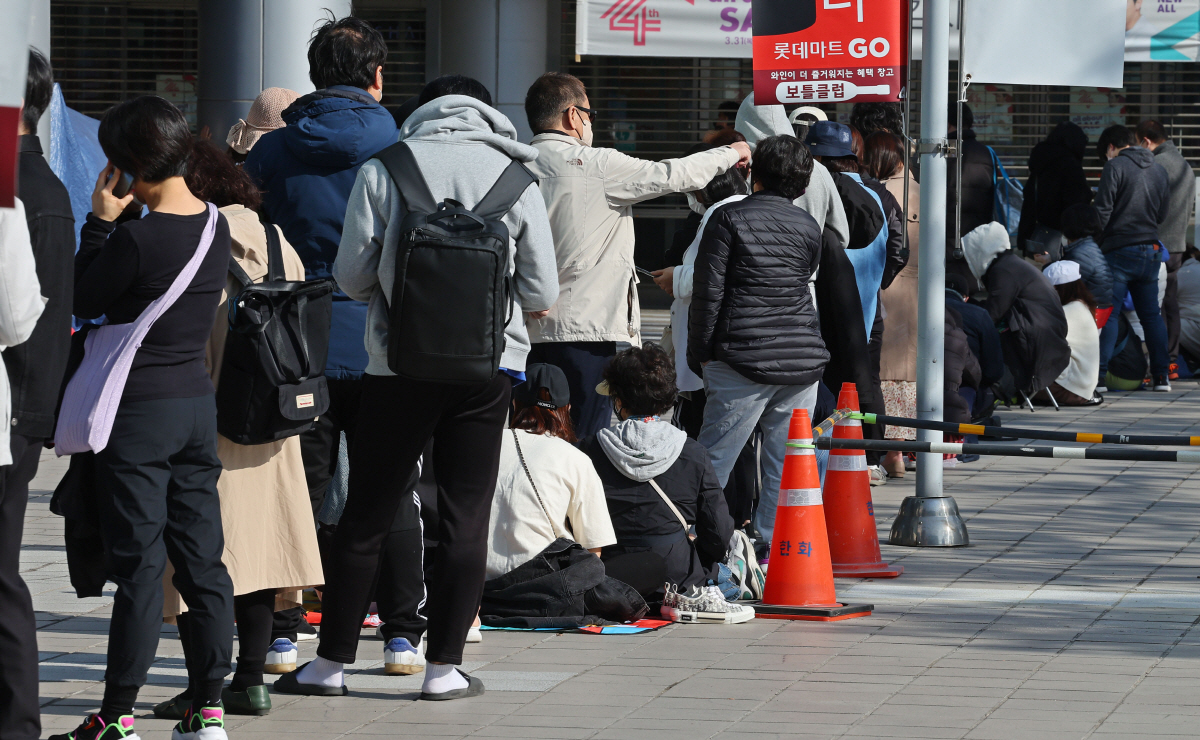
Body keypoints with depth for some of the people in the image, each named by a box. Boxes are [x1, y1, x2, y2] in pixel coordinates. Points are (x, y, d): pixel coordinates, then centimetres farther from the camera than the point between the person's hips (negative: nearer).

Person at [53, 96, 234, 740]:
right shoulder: (216, 227, 3)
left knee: (139, 566, -4)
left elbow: (85, 301, -6)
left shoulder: (139, 237, -19)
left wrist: (102, 221, -1)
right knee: (202, 561, 9)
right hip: (198, 403, 7)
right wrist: (121, 223, 10)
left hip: (139, 410, -7)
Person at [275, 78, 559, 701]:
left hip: (399, 365, 0)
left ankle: (331, 662, 12)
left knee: (365, 515, 7)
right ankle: (443, 667, 7)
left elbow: (352, 276, -2)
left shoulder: (382, 171, -2)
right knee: (464, 520, 6)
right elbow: (542, 293, 1)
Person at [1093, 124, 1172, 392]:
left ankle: (1099, 374, -12)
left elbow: (1102, 211, -11)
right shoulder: (1160, 170, 11)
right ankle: (1161, 375, 9)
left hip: (1120, 250, -6)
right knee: (1151, 314, 11)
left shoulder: (1116, 166, -7)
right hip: (1151, 249, 6)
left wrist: (1094, 244, -1)